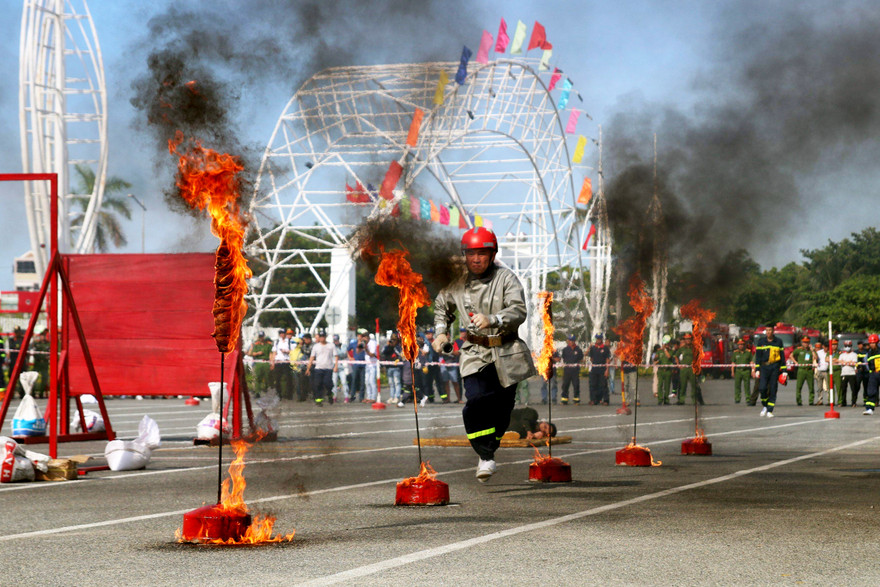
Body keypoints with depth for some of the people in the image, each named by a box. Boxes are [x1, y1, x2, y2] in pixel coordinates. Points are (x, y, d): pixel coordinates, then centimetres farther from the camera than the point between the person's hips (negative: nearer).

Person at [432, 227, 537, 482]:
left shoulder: (506, 278, -8)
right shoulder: (458, 282, 3)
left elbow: (519, 311, -21)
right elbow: (442, 305, 24)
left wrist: (492, 320, -36)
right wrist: (441, 331, 9)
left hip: (506, 353, -1)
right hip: (475, 353, 1)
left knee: (502, 408, 5)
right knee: (476, 403, -18)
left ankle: (490, 450, 27)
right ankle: (485, 458, -12)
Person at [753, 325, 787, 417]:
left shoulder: (778, 342, 7)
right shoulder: (761, 341, 6)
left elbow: (782, 357, 9)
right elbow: (758, 356, 5)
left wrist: (784, 370, 5)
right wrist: (757, 369, -2)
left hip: (775, 368, 0)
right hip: (764, 367, 0)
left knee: (773, 389, -2)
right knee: (762, 388, -12)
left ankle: (770, 411, 2)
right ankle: (765, 406, 11)